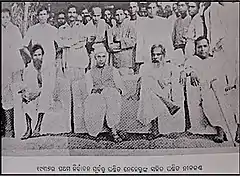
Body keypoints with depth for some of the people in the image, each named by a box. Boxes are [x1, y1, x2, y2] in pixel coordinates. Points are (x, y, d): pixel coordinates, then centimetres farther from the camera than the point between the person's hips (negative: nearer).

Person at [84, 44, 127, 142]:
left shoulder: (113, 71, 19)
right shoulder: (90, 73, 21)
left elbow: (122, 90, 11)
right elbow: (89, 89, 6)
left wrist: (118, 91, -11)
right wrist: (96, 90, -15)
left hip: (112, 98, 0)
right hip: (97, 99, 1)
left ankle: (113, 129, -31)